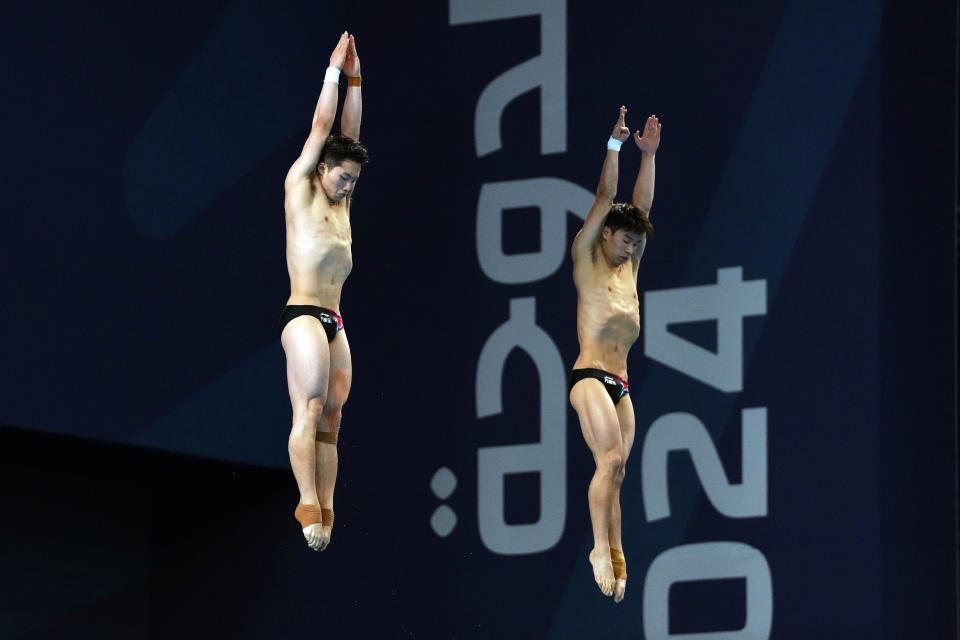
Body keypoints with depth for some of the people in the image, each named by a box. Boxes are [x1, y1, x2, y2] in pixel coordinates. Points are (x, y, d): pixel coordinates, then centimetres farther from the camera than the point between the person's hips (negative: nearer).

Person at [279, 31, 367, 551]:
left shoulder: (341, 202, 20)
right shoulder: (300, 188, 4)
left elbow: (348, 134, 19)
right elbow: (321, 127, 3)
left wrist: (355, 79, 18)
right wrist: (335, 71, 7)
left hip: (334, 322, 7)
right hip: (302, 315, -7)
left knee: (330, 418, -1)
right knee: (309, 411, -17)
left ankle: (324, 509, -6)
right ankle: (309, 503, -25)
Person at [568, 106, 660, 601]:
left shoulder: (629, 268, 18)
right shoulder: (586, 259, 3)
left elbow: (642, 206, 16)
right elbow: (605, 198, -2)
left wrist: (649, 155, 13)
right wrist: (615, 145, -5)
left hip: (621, 384, 7)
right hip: (589, 376, -7)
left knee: (614, 473, 2)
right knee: (612, 459, -22)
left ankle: (614, 557, -1)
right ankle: (603, 549, -22)